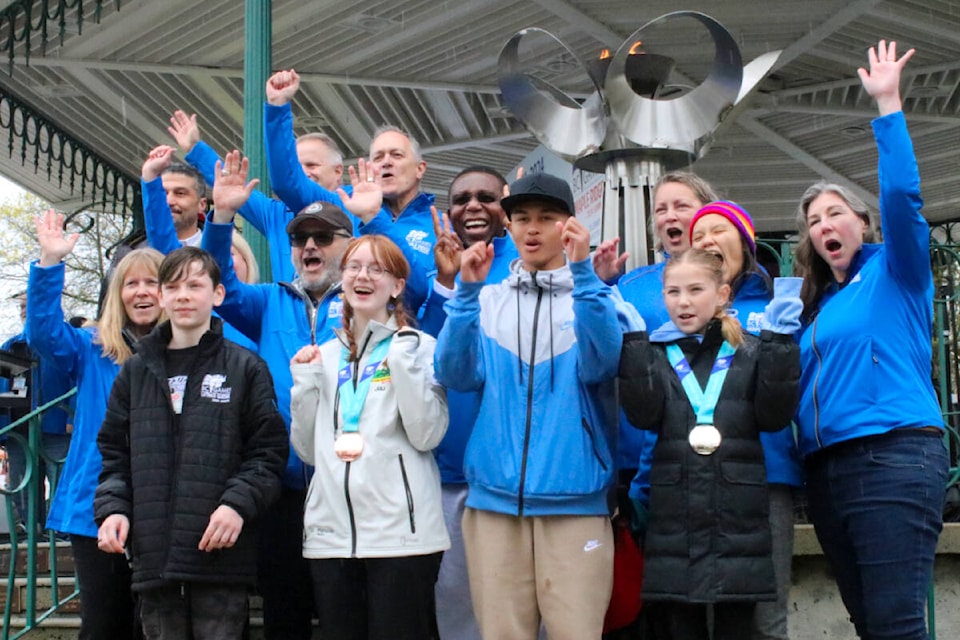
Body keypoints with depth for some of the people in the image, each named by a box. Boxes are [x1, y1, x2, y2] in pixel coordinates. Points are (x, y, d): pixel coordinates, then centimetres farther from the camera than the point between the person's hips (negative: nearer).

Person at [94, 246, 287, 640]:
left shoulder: (245, 368, 5)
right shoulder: (137, 371, 15)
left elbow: (268, 450, 0)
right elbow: (114, 452, 16)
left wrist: (238, 504, -14)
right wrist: (112, 507, 0)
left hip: (220, 551, -3)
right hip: (152, 553, 3)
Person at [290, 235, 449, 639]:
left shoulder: (419, 347, 1)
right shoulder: (326, 355, 16)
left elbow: (427, 435, -11)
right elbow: (308, 450, 14)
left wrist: (404, 362, -13)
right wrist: (305, 382, 4)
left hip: (400, 531, -5)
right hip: (330, 531, 5)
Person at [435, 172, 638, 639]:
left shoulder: (596, 296, 6)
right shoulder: (487, 300, 11)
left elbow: (601, 365, -13)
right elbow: (455, 375, -3)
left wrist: (582, 273, -19)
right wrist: (467, 292, -12)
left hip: (574, 499, -2)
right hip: (494, 497, 2)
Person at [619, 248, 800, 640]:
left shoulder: (749, 352, 8)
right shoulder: (654, 354, 9)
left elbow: (774, 416, -3)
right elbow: (644, 414, -7)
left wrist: (779, 344, -9)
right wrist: (633, 341, -12)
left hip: (738, 522, 0)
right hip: (675, 523, 1)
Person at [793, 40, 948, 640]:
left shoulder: (896, 272, 5)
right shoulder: (817, 306, 22)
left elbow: (902, 196, -11)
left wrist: (888, 104, -12)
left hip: (893, 456, -7)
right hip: (827, 470, 7)